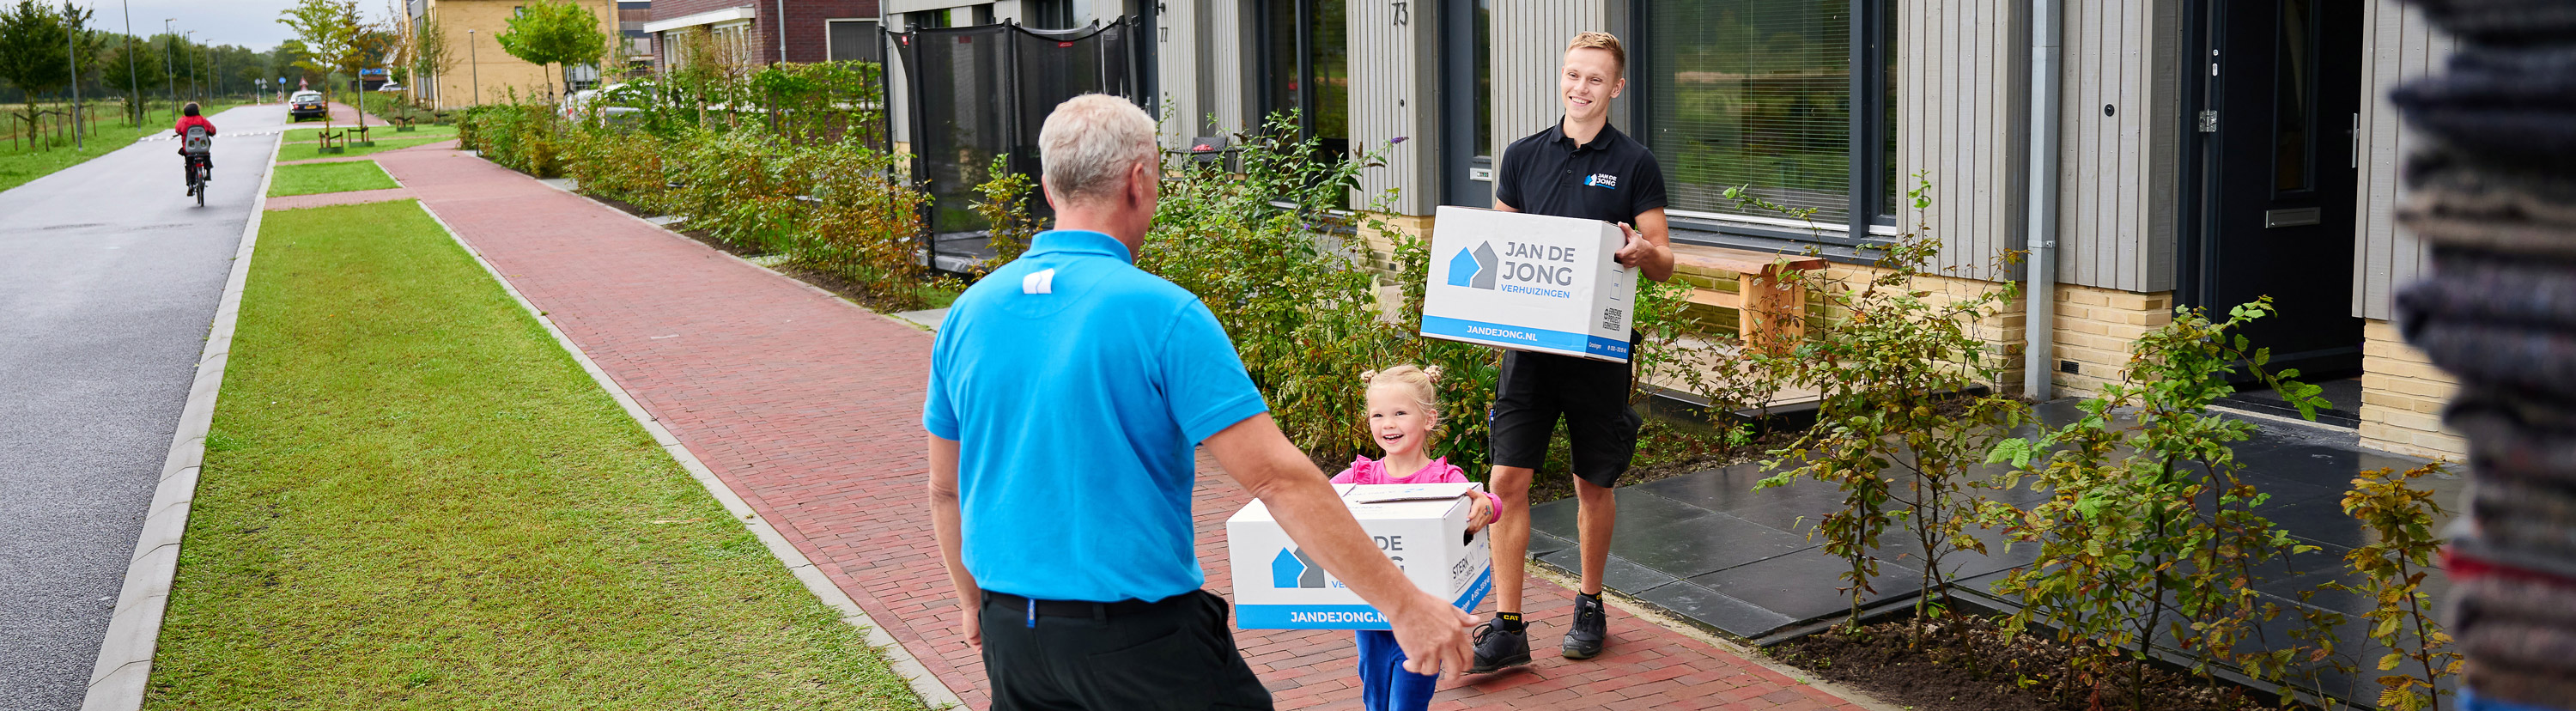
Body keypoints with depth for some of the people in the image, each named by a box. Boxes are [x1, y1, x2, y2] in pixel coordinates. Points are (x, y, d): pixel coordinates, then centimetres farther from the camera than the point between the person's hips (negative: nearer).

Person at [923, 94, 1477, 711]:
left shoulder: (967, 314, 1)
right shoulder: (1163, 314, -16)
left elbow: (945, 489, 12)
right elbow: (1277, 479, -19)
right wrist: (1404, 603, -15)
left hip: (1010, 632, 6)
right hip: (1140, 637, -6)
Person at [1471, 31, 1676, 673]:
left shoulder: (1635, 165, 0)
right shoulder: (1523, 156, 8)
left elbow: (1664, 264, 0)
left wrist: (1643, 252, -24)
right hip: (1528, 338, 2)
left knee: (1594, 485, 10)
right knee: (1507, 479, -6)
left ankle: (1589, 607, 29)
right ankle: (1507, 628, 0)